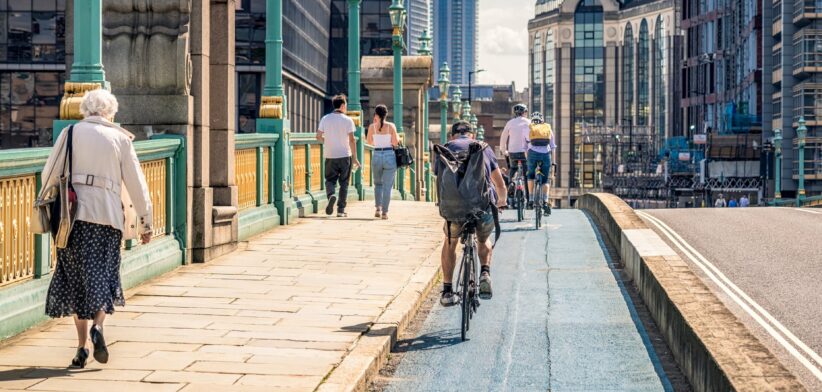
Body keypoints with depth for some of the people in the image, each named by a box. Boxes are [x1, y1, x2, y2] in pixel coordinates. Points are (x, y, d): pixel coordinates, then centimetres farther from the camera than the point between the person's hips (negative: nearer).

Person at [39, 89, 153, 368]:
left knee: (75, 277, 8)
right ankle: (97, 326, -22)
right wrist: (145, 222, 12)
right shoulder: (119, 138, 7)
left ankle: (82, 346, 7)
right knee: (103, 276, 4)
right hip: (107, 215, -1)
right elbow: (136, 183, 6)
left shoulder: (70, 134, 8)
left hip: (73, 212, 1)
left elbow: (50, 174, 5)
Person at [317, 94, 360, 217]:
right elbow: (352, 140, -10)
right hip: (345, 156, -2)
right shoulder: (347, 120, -6)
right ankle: (341, 210, 8)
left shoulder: (325, 119, 2)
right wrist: (355, 158, -5)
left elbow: (318, 136, 1)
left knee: (330, 180, 12)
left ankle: (331, 195, -20)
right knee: (344, 183, 8)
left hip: (330, 156, 2)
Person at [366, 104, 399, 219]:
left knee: (378, 184, 20)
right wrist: (397, 137, 17)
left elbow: (369, 142, 11)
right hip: (390, 156, -1)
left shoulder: (372, 127, -1)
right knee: (387, 186, 5)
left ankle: (378, 208, 7)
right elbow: (395, 143, -4)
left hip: (376, 157, 1)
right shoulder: (391, 126, -4)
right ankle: (384, 212, 0)